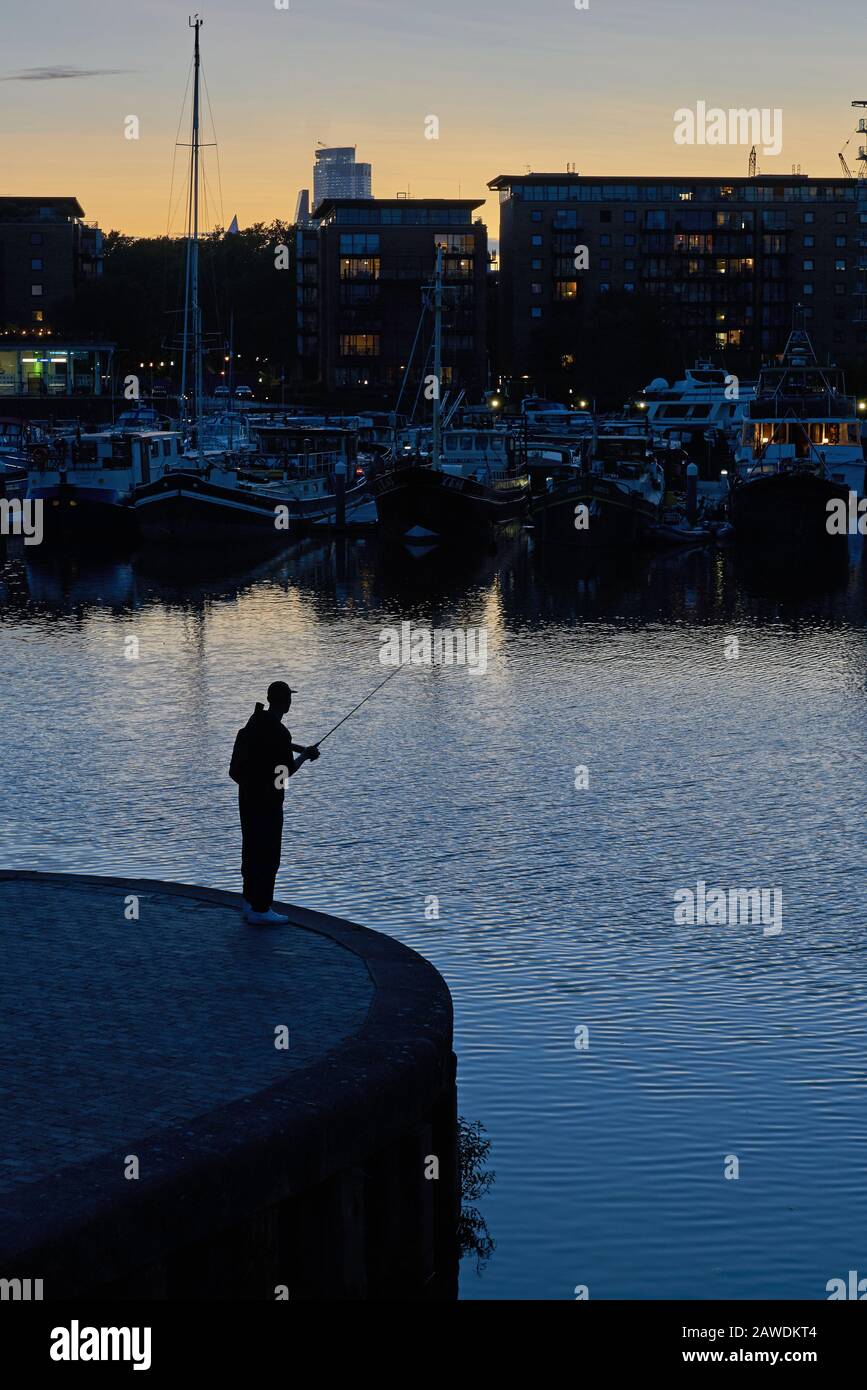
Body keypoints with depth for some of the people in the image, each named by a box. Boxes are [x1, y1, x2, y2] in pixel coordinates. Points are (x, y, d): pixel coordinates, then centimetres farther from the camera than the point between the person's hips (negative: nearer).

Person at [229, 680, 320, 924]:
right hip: (267, 798, -9)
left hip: (247, 793, 9)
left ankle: (250, 903, 26)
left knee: (252, 849, 17)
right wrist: (304, 756, 3)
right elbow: (287, 771, -15)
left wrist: (302, 749, 23)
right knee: (268, 854, -2)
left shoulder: (257, 719, 5)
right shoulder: (279, 732, -22)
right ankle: (261, 910, 0)